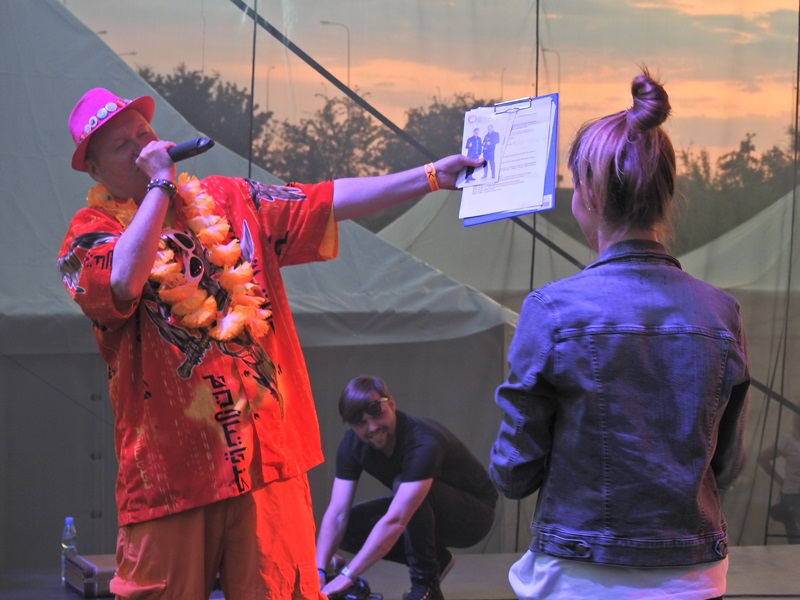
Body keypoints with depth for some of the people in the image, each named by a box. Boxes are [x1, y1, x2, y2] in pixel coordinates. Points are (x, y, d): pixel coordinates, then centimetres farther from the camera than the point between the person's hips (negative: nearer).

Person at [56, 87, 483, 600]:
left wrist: (432, 175, 1)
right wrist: (161, 183, -12)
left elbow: (331, 202, 9)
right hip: (171, 469, -3)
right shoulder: (90, 235, 1)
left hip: (267, 456, 3)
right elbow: (125, 279, -22)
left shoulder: (229, 201, 13)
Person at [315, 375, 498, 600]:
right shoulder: (352, 444, -14)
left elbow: (395, 521, -43)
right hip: (425, 513, 7)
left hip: (474, 513, -7)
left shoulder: (423, 443, -36)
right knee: (347, 528, -12)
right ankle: (436, 559, 6)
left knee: (403, 485, -34)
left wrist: (347, 575, -45)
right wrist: (319, 572, -33)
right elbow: (337, 514, -18)